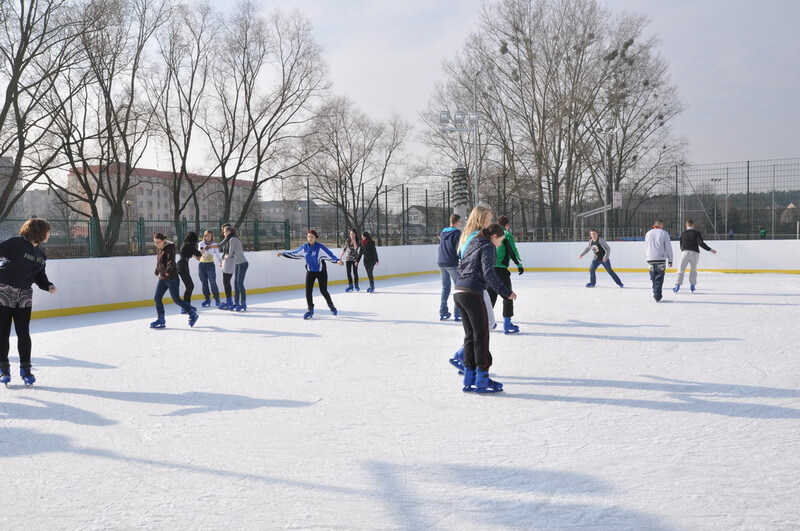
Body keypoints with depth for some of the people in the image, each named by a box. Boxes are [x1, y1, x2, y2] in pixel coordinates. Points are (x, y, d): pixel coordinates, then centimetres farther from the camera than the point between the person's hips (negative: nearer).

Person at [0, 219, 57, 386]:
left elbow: (40, 276, 16)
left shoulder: (41, 255, 12)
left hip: (24, 296, 5)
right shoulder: (16, 242, -9)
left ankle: (25, 369, 13)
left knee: (23, 333, 3)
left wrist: (48, 286, -2)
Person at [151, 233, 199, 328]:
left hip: (171, 278, -8)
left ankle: (193, 313, 13)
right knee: (157, 298, 2)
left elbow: (171, 261, -27)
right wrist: (157, 272, 28)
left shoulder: (169, 248, -14)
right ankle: (160, 320, 10)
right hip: (162, 278, 8)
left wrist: (168, 272, -37)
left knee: (176, 299, -3)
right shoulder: (160, 249, 12)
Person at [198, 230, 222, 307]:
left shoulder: (214, 244, -1)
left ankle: (217, 300, -5)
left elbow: (217, 255, -5)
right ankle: (207, 299, 14)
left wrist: (221, 262, -22)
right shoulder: (201, 244, 4)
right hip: (202, 265, 3)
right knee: (204, 283, 5)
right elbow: (199, 253, -7)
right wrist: (204, 249, -27)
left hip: (210, 265, -3)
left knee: (213, 283, -10)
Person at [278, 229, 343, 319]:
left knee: (323, 291, -2)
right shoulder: (304, 247, -3)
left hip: (321, 271, -4)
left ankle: (331, 306, 23)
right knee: (308, 291, -3)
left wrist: (337, 260, -40)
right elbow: (294, 254, 10)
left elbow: (329, 255, -24)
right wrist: (283, 253, 8)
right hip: (310, 272, 4)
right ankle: (310, 310, 13)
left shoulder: (320, 247, -17)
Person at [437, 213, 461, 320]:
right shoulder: (457, 233, -10)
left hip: (441, 263, 7)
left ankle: (443, 312, 13)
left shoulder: (443, 232, 12)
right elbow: (458, 249, -15)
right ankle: (457, 313, -3)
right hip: (452, 263, -7)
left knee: (445, 287, 14)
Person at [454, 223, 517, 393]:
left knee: (470, 336, 14)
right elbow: (489, 273, -16)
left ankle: (469, 379, 18)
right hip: (472, 294, -9)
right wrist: (506, 292, -15)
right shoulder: (488, 247, -4)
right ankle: (482, 381, 3)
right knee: (481, 336, 0)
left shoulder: (472, 245, 21)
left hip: (459, 292, 9)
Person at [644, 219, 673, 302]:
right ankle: (657, 296, -10)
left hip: (650, 259, 4)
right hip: (661, 259, -4)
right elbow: (668, 247, 0)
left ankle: (655, 293, 17)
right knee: (659, 278, -3)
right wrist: (670, 260, 5)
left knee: (653, 278, 14)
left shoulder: (648, 233, 12)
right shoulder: (664, 233, 0)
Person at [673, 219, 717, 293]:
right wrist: (710, 250, -4)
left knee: (681, 270, 4)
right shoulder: (696, 232, 3)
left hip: (685, 252, 1)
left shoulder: (683, 233, 13)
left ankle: (677, 285, -4)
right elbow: (701, 243, -8)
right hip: (695, 253, -1)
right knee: (693, 270, 15)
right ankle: (692, 285, 11)